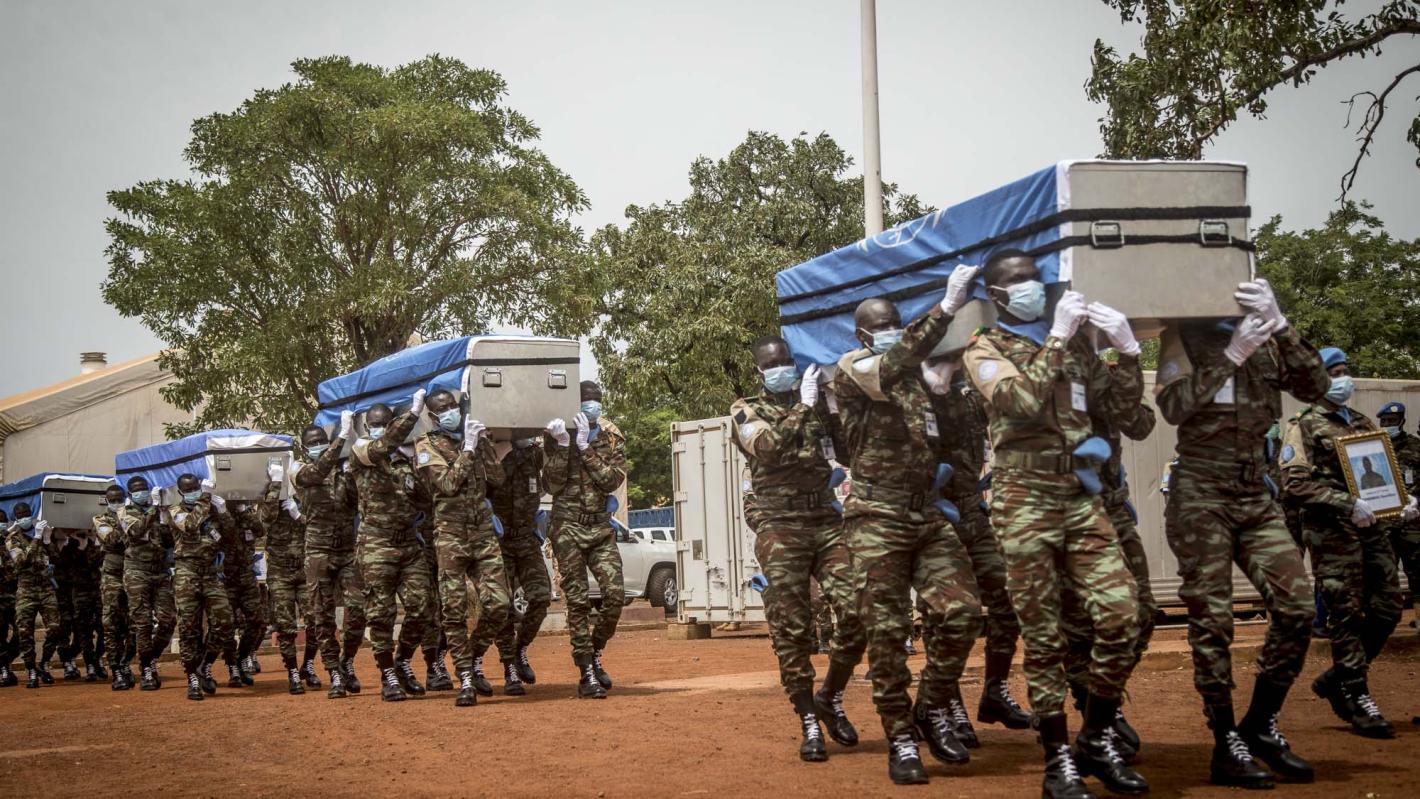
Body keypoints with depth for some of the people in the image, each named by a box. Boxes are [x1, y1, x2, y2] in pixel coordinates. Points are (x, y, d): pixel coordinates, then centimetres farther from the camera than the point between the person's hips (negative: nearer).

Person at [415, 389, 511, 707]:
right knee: (454, 611, -4)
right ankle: (466, 680, -1)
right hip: (450, 535, -4)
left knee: (498, 604, -5)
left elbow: (497, 478, 6)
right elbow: (447, 484, -11)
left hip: (484, 534, 4)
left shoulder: (474, 438, 17)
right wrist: (468, 449, -11)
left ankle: (472, 658, 17)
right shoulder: (427, 446, 2)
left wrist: (484, 442, -1)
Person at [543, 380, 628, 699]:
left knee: (615, 593, -9)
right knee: (578, 600, -4)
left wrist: (586, 448, -15)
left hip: (600, 526, 2)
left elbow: (613, 481, -9)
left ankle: (595, 652, 15)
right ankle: (586, 674, 0)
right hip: (568, 526, -2)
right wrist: (562, 446, -19)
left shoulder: (612, 437, 4)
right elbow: (552, 484, -8)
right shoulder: (557, 434, 0)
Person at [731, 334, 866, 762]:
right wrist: (802, 409, -18)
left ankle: (831, 697, 13)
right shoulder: (747, 410, 7)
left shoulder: (817, 403, 15)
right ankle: (809, 724, 3)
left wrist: (837, 407, -3)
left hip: (826, 520, 3)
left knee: (858, 611, -8)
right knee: (792, 629, -4)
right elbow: (767, 447, -14)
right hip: (780, 527, -3)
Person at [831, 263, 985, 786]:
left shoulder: (915, 375, 16)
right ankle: (901, 741, 6)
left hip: (927, 513, 5)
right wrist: (947, 307, -34)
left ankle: (932, 709, 12)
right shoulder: (850, 371, -4)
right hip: (878, 518, -5)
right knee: (887, 632, -3)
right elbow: (891, 367, -27)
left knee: (961, 610, -7)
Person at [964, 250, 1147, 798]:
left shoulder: (1074, 343, 17)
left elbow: (1120, 412, 14)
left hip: (1081, 496, 4)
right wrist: (1056, 339, -15)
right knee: (1044, 636, -1)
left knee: (1121, 616, -7)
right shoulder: (985, 350, 3)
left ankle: (1097, 741, 11)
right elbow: (1021, 402, -17)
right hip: (1026, 502, -4)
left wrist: (1127, 351, 1)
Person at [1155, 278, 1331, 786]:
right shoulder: (1185, 335, -1)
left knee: (1297, 606, -4)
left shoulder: (1265, 341, 11)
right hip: (1201, 495, -4)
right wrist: (1232, 355, -19)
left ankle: (1261, 725, 12)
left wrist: (1280, 325, -13)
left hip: (1258, 496, 5)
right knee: (1212, 620, -3)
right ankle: (1226, 744, 4)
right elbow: (1173, 405, -15)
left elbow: (1316, 387, -3)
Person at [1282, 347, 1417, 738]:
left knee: (1387, 608, 6)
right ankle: (1358, 700, 2)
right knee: (1346, 614, -4)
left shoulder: (1363, 423, 19)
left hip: (1371, 528, 7)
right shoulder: (1304, 427, -2)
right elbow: (1296, 482, -14)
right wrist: (1348, 505, -22)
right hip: (1333, 532, -7)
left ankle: (1337, 677, 21)